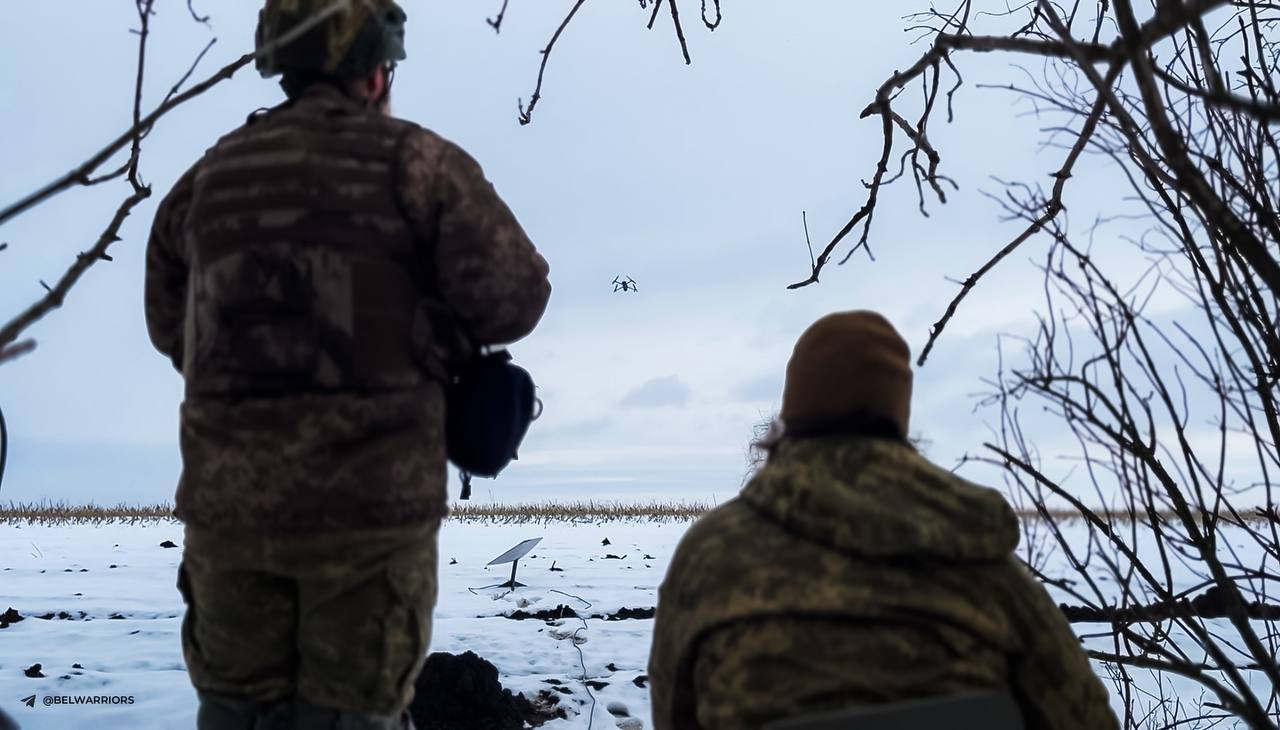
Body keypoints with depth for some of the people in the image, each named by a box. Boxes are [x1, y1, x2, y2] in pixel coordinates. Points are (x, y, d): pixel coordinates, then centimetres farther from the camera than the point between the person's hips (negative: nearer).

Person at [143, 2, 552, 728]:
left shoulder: (209, 177, 10)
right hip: (373, 506, -4)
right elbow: (515, 296, -10)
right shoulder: (413, 161, -4)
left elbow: (173, 331, 20)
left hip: (229, 504, 4)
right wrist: (439, 318, 9)